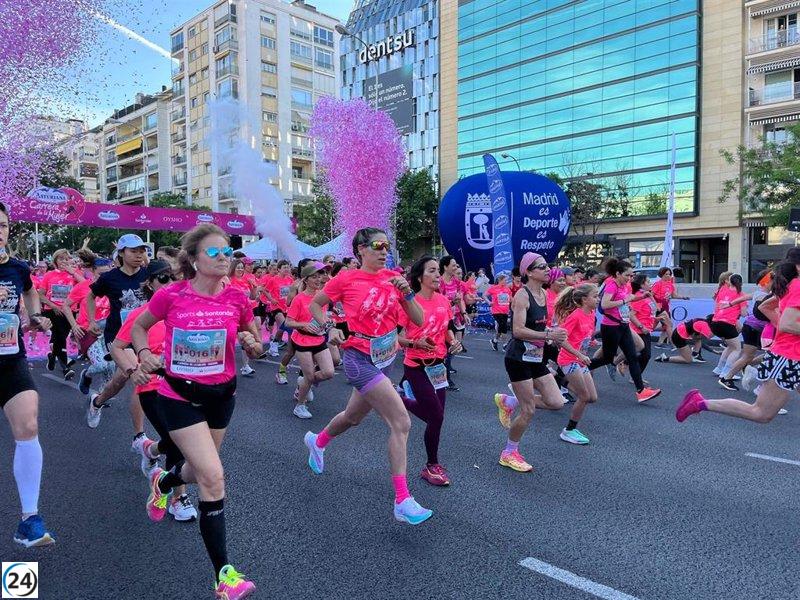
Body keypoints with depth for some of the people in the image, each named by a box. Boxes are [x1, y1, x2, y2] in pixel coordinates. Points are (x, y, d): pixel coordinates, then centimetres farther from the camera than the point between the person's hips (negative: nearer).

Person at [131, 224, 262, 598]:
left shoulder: (237, 299, -8)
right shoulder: (171, 296, -15)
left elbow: (256, 348, 5)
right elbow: (138, 327, 4)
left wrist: (250, 343, -18)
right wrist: (144, 353, -14)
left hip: (221, 395, 4)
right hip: (179, 396, -4)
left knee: (200, 471, 22)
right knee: (214, 477, -13)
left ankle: (163, 481, 60)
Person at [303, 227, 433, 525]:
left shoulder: (392, 277, 3)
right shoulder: (346, 279, -9)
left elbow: (418, 319, 1)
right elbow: (315, 304, 7)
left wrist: (407, 292, -13)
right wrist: (329, 328, -9)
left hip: (384, 357, 7)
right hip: (360, 358, -6)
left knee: (354, 417, 27)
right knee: (401, 423, -15)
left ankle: (317, 441, 58)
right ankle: (403, 501, -7)